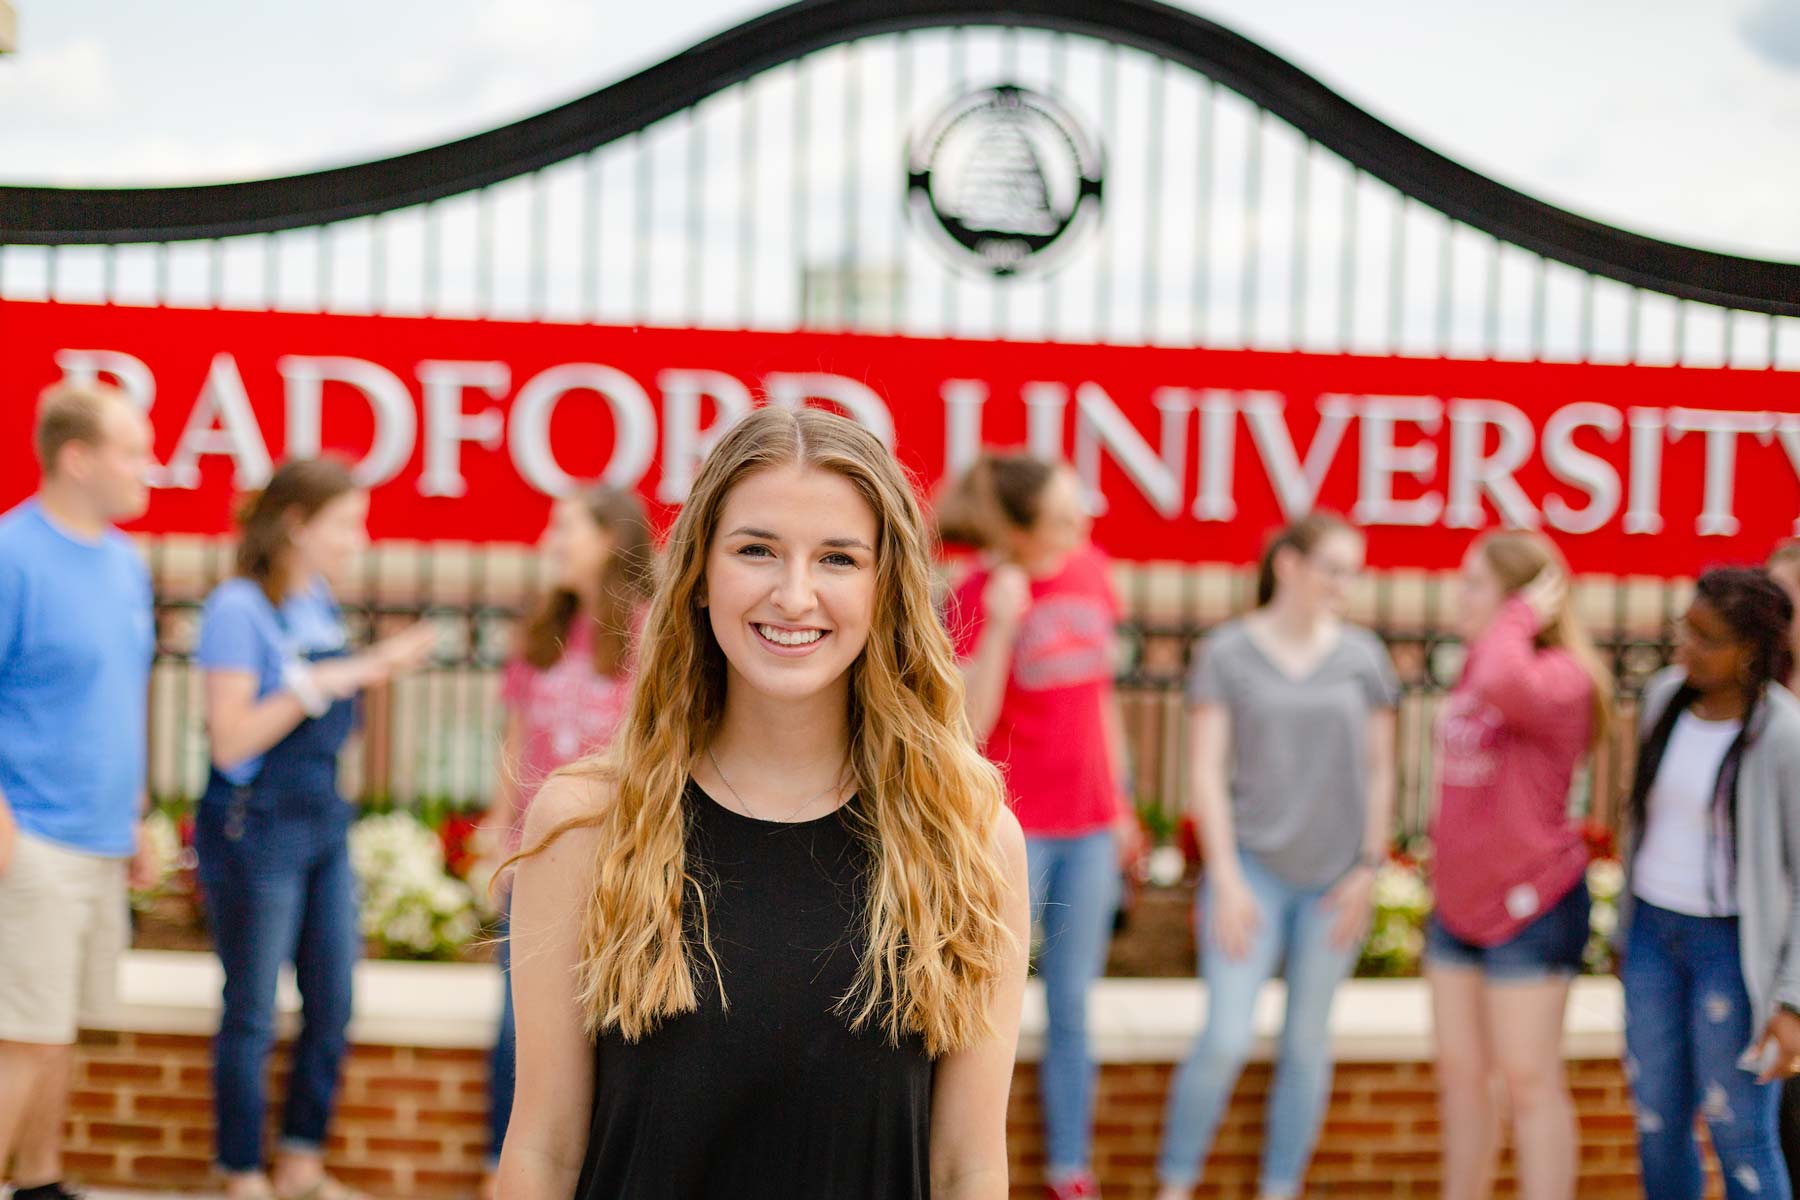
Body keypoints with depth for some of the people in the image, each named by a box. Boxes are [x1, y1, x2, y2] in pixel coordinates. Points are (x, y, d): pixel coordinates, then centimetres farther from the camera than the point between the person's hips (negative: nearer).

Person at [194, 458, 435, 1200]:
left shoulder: (319, 601, 9)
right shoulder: (239, 607, -14)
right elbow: (231, 741, -18)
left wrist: (375, 669, 7)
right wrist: (316, 685, -23)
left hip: (324, 819, 8)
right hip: (255, 826, -8)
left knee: (332, 1006, 11)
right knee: (253, 1016, 4)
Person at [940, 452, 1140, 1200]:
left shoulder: (1090, 570, 3)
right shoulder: (976, 598, -12)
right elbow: (967, 729, -17)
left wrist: (1119, 802, 16)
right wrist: (1000, 627, -26)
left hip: (1088, 828, 5)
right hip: (1011, 826, -5)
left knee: (1071, 1009, 13)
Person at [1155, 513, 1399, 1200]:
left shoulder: (1363, 655, 5)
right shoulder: (1228, 652, -2)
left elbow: (1379, 771, 9)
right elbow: (1208, 773, -4)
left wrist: (1369, 869, 2)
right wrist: (1228, 880, -9)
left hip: (1335, 878, 3)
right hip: (1253, 866, -3)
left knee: (1307, 1043, 7)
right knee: (1227, 1037, -10)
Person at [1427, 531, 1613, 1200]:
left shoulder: (1561, 678, -17)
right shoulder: (1475, 669, 9)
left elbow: (1504, 682, -42)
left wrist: (1523, 617, -24)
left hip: (1532, 906, -8)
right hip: (1458, 903, 8)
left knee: (1529, 1079, -1)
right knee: (1461, 1072, 15)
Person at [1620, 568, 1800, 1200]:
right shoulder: (1665, 696, -1)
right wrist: (1628, 932, 17)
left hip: (1737, 945, -6)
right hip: (1657, 932, 6)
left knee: (1741, 1139, 2)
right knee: (1658, 1122, 14)